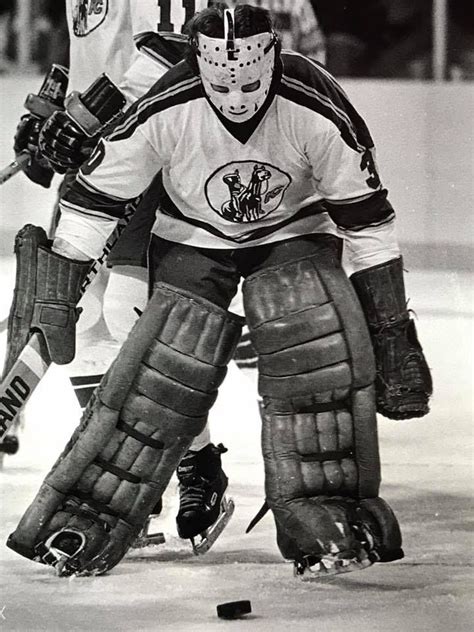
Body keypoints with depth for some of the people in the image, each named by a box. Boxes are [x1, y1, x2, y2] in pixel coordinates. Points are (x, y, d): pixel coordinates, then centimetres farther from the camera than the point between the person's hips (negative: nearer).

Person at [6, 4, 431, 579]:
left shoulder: (317, 111, -30)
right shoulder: (166, 111, -29)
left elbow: (367, 220, -20)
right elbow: (93, 196, -16)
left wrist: (394, 335, -18)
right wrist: (56, 296, -14)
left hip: (293, 234, 0)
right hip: (191, 237, 0)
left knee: (323, 351, -25)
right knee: (165, 369, -17)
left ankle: (329, 525, -14)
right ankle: (77, 525, -7)